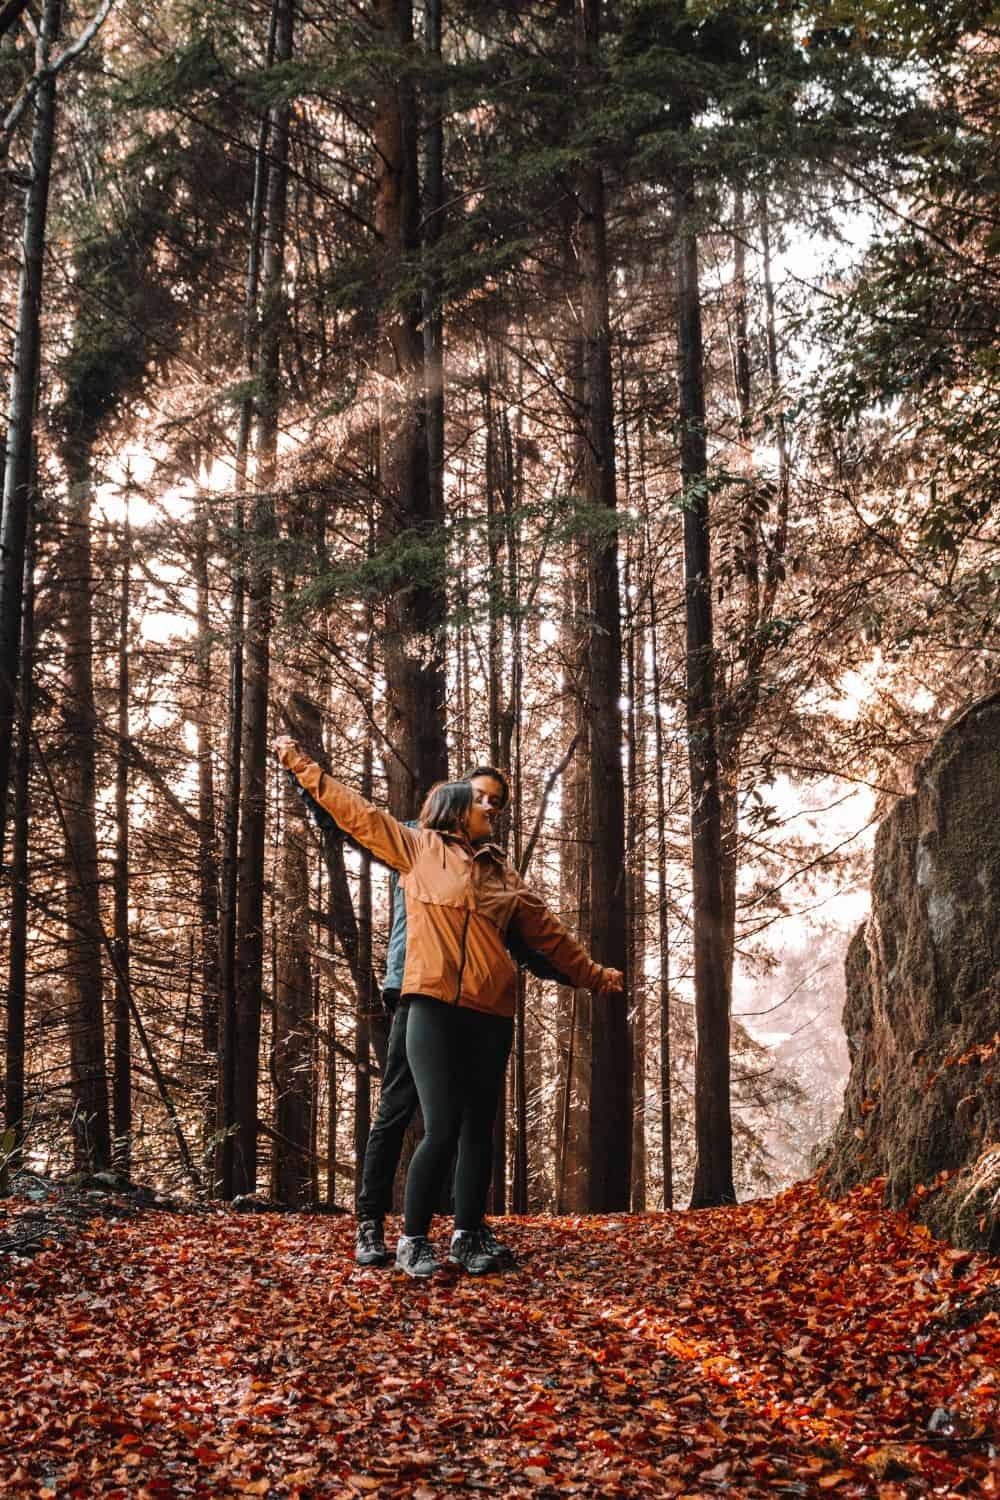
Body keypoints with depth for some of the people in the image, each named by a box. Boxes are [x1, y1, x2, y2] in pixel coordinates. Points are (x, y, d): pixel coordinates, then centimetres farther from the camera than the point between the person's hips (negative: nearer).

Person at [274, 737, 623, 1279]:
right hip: (434, 1006, -4)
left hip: (490, 1013, 4)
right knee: (442, 1127, -11)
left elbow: (549, 934, 28)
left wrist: (593, 975, 34)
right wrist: (300, 764, 7)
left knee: (478, 1128, 7)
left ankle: (468, 1237, 17)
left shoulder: (503, 873, 20)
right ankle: (413, 1241, 2)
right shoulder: (417, 847, 10)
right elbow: (354, 810, 9)